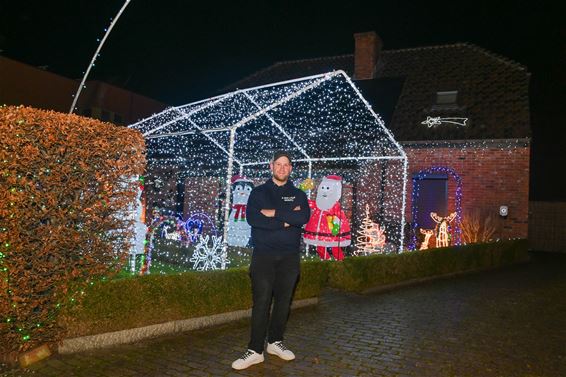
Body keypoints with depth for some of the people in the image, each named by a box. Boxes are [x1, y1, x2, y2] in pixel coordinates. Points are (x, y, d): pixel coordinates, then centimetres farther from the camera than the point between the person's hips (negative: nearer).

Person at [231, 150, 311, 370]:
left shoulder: (298, 195, 10)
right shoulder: (258, 192, 6)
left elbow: (304, 217, -10)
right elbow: (252, 218, -13)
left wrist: (274, 213, -13)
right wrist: (286, 220, -14)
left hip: (289, 257, 2)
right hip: (263, 255, -2)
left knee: (283, 301, 8)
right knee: (261, 302, -3)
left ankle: (275, 342, 24)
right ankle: (255, 350, 4)